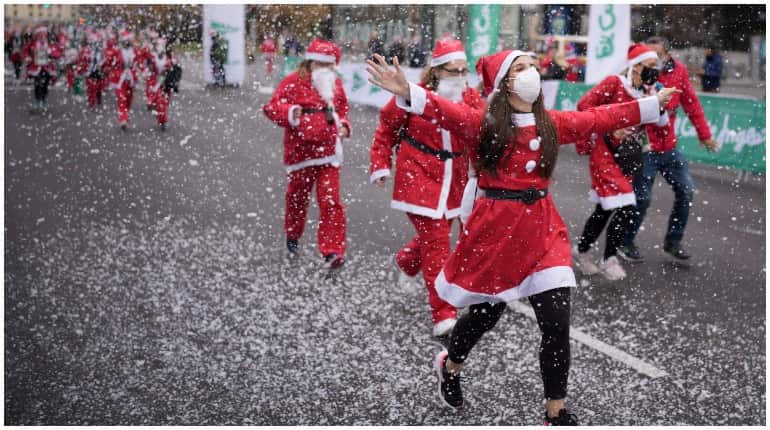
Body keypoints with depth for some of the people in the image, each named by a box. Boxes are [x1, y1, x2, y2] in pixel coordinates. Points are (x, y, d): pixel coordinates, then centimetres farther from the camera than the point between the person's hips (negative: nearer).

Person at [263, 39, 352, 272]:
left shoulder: (335, 84, 8)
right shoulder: (294, 82, -7)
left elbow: (342, 108, 24)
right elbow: (271, 107, -12)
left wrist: (344, 125, 4)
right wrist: (290, 113, -32)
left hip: (328, 150, 2)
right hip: (300, 150, -2)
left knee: (330, 200, -7)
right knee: (297, 196, 15)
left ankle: (333, 251, -7)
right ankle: (292, 236, 41)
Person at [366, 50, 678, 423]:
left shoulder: (552, 123, 8)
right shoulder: (482, 123, -8)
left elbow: (601, 118, 16)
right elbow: (444, 110, -24)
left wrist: (650, 105, 19)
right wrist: (407, 93, -42)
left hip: (542, 230, 4)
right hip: (495, 230, -3)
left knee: (557, 325, -3)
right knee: (484, 315, 14)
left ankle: (557, 413, 13)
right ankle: (449, 366, 48)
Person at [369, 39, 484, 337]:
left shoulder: (472, 99, 1)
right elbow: (386, 129, 1)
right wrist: (380, 165, 0)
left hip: (452, 182, 5)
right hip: (419, 178, -5)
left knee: (436, 234, 19)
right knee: (436, 242, -10)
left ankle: (406, 260, 53)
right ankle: (443, 316, -8)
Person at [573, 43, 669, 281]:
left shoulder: (649, 90, 8)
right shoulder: (614, 83, -10)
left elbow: (662, 123, 7)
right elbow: (585, 104, -13)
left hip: (630, 158, 7)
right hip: (607, 154, -7)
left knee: (605, 209, 14)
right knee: (626, 207, -14)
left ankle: (581, 250, 32)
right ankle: (609, 259, 1)